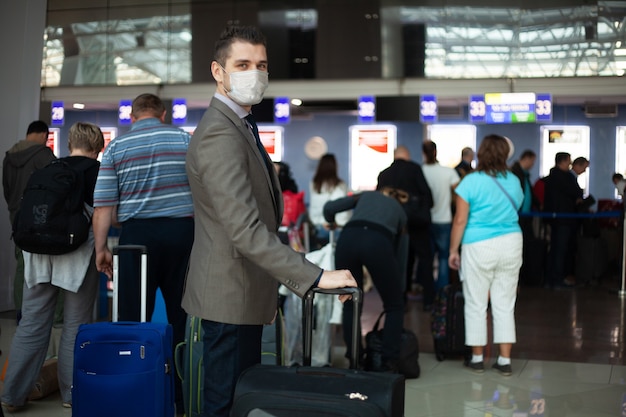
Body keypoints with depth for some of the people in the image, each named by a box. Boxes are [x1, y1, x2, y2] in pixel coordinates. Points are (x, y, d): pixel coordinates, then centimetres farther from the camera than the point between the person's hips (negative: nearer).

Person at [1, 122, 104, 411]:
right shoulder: (98, 171, 2)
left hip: (39, 250, 4)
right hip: (78, 253, -4)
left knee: (32, 322, 7)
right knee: (76, 325, 6)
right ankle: (72, 392, 13)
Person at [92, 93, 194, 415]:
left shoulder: (116, 147, 6)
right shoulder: (186, 141, 6)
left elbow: (104, 205, 1)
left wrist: (101, 248, 8)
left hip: (138, 234, 0)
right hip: (183, 231, 1)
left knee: (134, 320, 5)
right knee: (183, 317, 7)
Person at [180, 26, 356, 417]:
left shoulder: (240, 125, 14)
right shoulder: (219, 134, -21)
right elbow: (244, 229, -30)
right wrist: (316, 276, -31)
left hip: (246, 294, 10)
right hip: (231, 296, -10)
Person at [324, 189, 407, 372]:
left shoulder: (366, 195, 35)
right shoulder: (400, 211, 35)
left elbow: (329, 208, 20)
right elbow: (400, 257, 35)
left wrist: (331, 224, 43)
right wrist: (399, 288, 43)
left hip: (348, 238, 1)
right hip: (378, 242, -1)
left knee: (350, 304, 22)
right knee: (394, 306, 20)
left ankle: (355, 361, 22)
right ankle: (389, 364, 15)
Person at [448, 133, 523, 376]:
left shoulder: (471, 182, -8)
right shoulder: (514, 182, 6)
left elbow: (460, 220, -8)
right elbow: (514, 213, 13)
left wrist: (453, 250, -1)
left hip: (479, 247, -4)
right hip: (511, 245, 4)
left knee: (476, 305, 6)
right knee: (505, 305, 9)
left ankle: (477, 358, 14)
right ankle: (505, 361, 11)